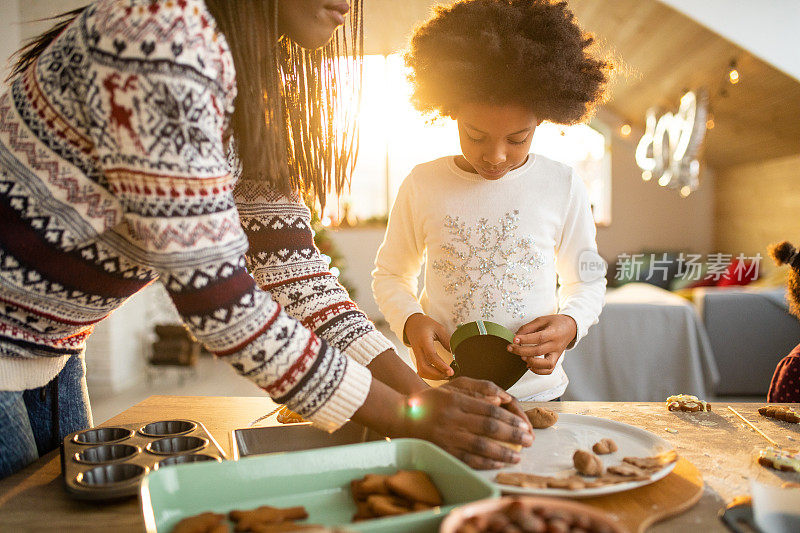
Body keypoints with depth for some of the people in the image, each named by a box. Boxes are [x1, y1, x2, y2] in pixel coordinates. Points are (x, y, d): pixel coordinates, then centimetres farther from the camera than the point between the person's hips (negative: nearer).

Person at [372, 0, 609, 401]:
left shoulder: (564, 188, 0)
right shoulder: (422, 185, 0)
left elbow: (588, 281, 12)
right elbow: (390, 274, 11)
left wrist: (569, 323, -10)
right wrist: (410, 321, -9)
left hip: (534, 389, 3)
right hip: (439, 394, -3)